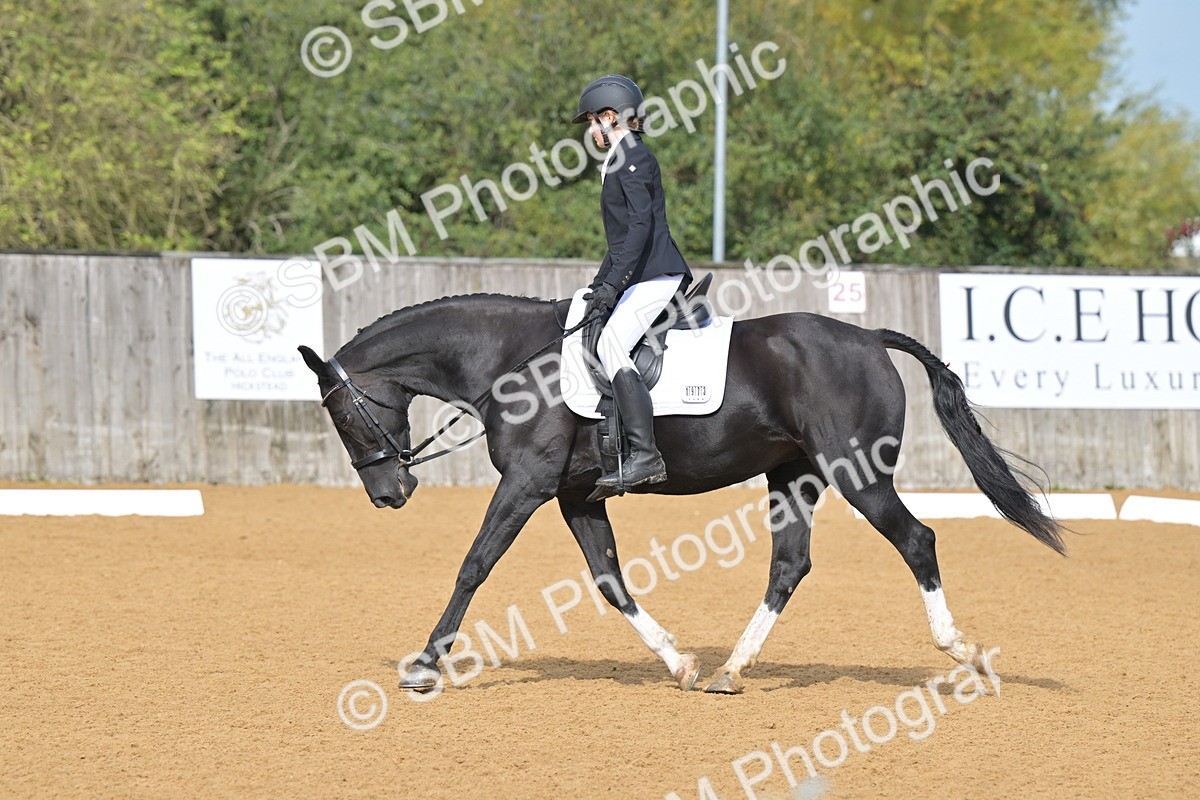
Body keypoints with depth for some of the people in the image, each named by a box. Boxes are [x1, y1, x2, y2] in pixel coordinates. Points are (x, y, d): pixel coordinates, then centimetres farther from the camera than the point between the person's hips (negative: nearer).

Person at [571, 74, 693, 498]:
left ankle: (645, 455, -35)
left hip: (657, 275, -11)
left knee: (611, 344, -26)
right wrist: (598, 286, 26)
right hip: (646, 278, 11)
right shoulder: (619, 161, 23)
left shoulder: (632, 157, -9)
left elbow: (641, 224, -20)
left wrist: (612, 284, -25)